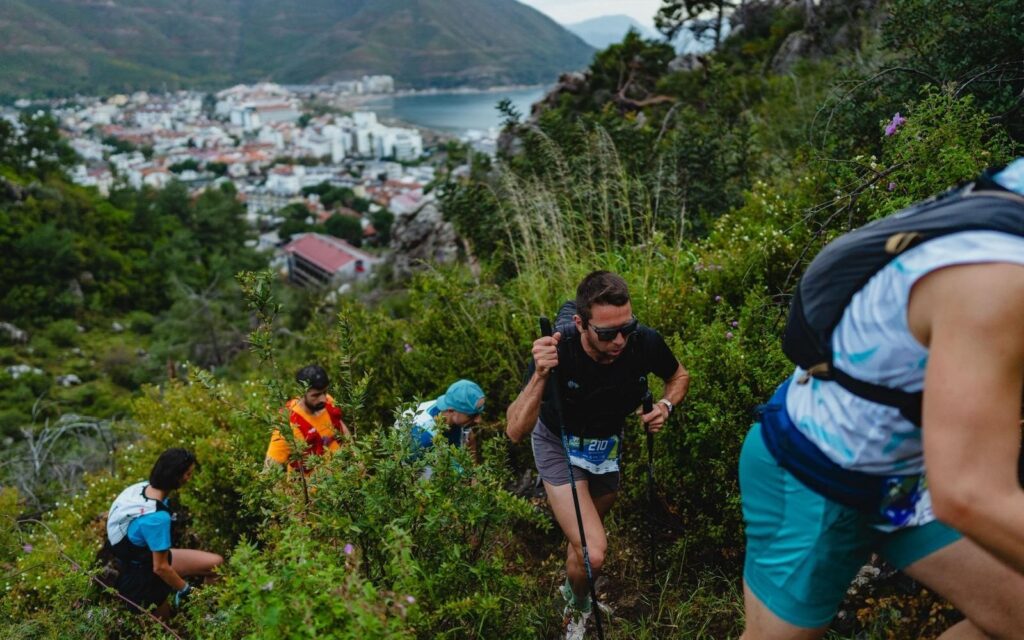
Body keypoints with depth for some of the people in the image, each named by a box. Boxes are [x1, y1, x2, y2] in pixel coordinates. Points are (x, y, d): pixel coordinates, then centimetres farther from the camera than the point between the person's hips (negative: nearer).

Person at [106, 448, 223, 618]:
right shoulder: (157, 517, -37)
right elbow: (160, 567, -27)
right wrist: (186, 589, -13)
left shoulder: (144, 487, -13)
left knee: (216, 563, -3)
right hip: (141, 577, -8)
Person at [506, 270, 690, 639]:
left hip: (608, 443, 4)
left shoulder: (645, 343, -27)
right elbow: (515, 432, -37)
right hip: (559, 444, -4)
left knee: (588, 533, 24)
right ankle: (576, 609, 18)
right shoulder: (557, 350, -36)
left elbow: (679, 376, -2)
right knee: (593, 553, -17)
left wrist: (666, 406, -23)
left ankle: (573, 589, 57)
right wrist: (541, 375, -52)